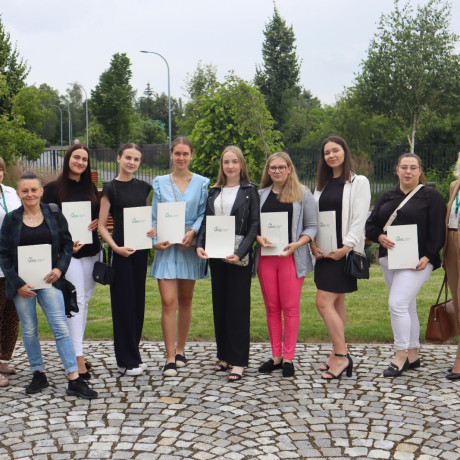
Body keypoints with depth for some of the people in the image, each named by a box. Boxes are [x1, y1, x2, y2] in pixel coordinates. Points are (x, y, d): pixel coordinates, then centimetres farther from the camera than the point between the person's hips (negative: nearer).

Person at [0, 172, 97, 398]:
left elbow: (67, 245, 8)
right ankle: (38, 375, 23)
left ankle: (74, 380, -6)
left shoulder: (54, 216, 2)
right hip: (22, 283, 1)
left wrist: (60, 268, -9)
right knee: (29, 330, 8)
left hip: (48, 279, -1)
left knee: (61, 328, -6)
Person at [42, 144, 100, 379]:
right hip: (68, 253, -5)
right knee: (76, 302, -12)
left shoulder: (90, 188, 12)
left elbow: (100, 216, 18)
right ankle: (78, 358, -12)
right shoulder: (53, 189, -3)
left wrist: (97, 224, -5)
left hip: (91, 251, 6)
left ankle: (74, 351, 19)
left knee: (84, 301, 9)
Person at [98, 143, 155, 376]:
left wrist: (152, 229, -1)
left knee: (138, 301, 10)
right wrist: (116, 247, -19)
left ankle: (134, 355, 22)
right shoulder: (111, 189, -5)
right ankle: (126, 361, 8)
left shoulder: (143, 187, 10)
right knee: (124, 302, -1)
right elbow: (101, 225, -6)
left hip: (141, 249, 5)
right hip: (121, 250, -5)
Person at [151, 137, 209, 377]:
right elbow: (155, 216, 6)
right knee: (168, 302, -9)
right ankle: (170, 358, -7)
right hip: (166, 247, -1)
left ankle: (180, 350, 24)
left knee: (185, 300, 10)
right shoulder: (160, 183, 8)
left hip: (190, 246, 1)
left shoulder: (201, 183, 7)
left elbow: (204, 213, 3)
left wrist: (192, 232, -14)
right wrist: (156, 239, -9)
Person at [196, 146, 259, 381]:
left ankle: (238, 361, 0)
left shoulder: (249, 190, 0)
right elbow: (205, 221, 12)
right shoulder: (214, 191, 13)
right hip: (216, 256, 5)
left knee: (238, 305, -4)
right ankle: (224, 355, 20)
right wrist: (200, 245, -7)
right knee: (219, 305, 9)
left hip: (239, 256, -5)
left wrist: (240, 252, -18)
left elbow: (254, 224, -7)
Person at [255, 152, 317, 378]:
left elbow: (312, 226, 1)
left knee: (290, 308, -1)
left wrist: (297, 244, -14)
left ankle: (288, 358, 7)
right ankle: (276, 356, 15)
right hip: (265, 256, 3)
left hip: (291, 257, -3)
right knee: (271, 308, 7)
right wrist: (259, 238, -9)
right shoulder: (261, 195, 13)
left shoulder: (303, 194, 4)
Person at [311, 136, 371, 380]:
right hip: (324, 251, 7)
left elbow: (359, 220, -10)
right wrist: (313, 243, -1)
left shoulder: (358, 182, -3)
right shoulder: (322, 184, 16)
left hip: (344, 251, -7)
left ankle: (341, 356, -6)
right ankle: (338, 354, 17)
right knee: (336, 303, 10)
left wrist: (346, 247, -17)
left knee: (324, 302, -13)